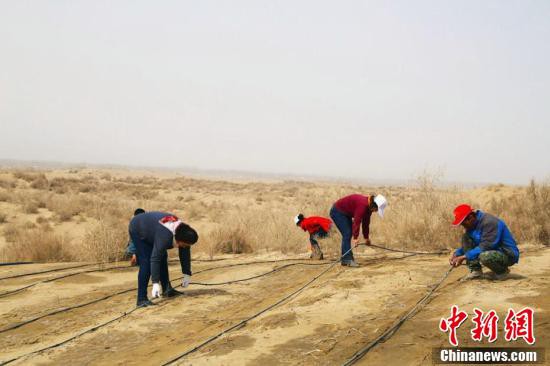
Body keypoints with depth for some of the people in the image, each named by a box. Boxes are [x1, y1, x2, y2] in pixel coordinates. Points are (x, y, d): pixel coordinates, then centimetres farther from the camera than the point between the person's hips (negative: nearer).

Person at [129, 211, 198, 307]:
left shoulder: (183, 232, -17)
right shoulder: (165, 236, -40)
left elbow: (185, 254, -7)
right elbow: (155, 259, -41)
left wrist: (187, 274, -7)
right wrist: (156, 283, -42)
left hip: (150, 228, 8)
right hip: (138, 230, -8)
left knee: (162, 257, 7)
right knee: (146, 263, -17)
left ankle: (167, 289, 19)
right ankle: (142, 299, -16)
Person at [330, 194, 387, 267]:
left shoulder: (368, 206, -1)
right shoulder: (362, 204, -31)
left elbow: (366, 222, 9)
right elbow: (357, 221, -35)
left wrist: (366, 237, 16)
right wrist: (356, 238, -35)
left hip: (345, 213, 10)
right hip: (337, 212, -10)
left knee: (349, 234, 10)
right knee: (347, 234, -15)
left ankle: (344, 259, 15)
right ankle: (348, 259, -15)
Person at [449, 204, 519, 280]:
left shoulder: (489, 222, -25)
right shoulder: (472, 225, 3)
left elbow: (485, 246, -29)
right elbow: (466, 245, 11)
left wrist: (464, 257, -28)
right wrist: (456, 254, -7)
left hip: (509, 255, -8)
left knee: (484, 256, -39)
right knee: (465, 238, -5)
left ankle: (502, 271, -6)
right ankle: (475, 271, -4)